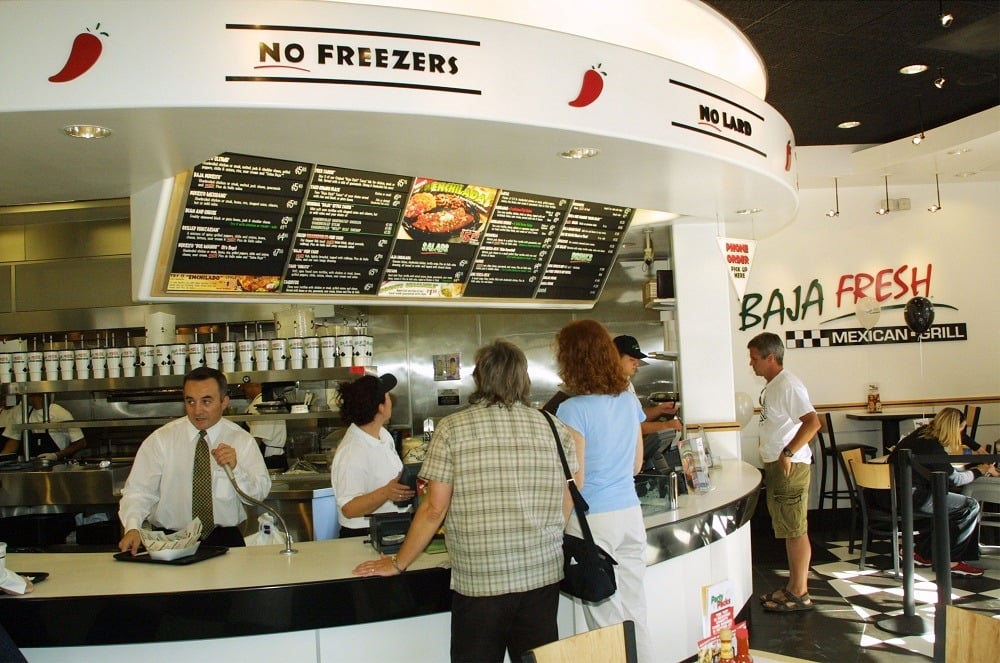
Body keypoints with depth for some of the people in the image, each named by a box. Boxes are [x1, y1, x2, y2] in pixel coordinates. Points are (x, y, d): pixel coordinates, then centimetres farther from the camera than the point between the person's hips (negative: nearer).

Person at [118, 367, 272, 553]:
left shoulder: (242, 440, 4)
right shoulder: (160, 440, 4)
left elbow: (260, 493, -1)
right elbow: (137, 491, 0)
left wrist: (235, 468, -20)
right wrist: (132, 528, -18)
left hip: (225, 540, 0)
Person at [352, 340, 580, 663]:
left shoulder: (452, 428, -6)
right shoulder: (555, 429, 3)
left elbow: (434, 508, -7)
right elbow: (566, 506, 6)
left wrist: (397, 564, 5)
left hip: (478, 582, -3)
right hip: (543, 576, 3)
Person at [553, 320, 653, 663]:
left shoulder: (573, 409, -14)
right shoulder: (628, 400, 5)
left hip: (593, 519, -6)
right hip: (630, 514, 6)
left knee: (607, 621, 4)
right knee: (634, 614, 13)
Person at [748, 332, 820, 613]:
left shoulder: (787, 385, -18)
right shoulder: (771, 386, 13)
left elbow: (812, 422, -28)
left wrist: (788, 453, -26)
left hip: (790, 467, -10)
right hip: (775, 466, 10)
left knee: (796, 531, 0)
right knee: (788, 530, 16)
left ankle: (800, 594, 9)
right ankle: (793, 586, 26)